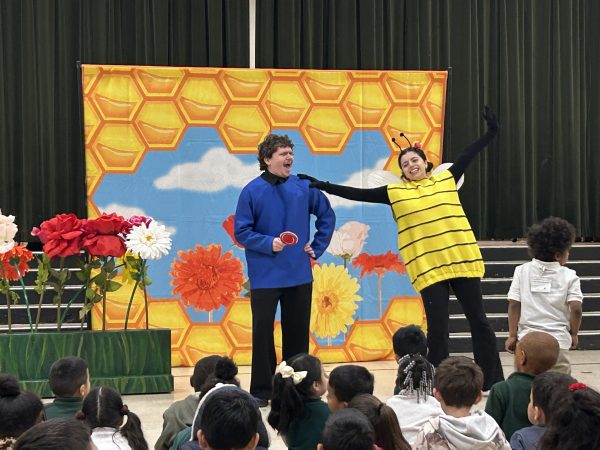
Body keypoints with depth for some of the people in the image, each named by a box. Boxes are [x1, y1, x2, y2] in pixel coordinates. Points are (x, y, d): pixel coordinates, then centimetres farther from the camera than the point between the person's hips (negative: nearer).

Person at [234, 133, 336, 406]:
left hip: (300, 275, 3)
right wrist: (269, 244, -18)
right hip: (265, 278, -3)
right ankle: (261, 391, 6)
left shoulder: (304, 188, 2)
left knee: (298, 332, 9)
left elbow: (327, 216, 15)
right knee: (263, 332, -1)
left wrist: (317, 247, 7)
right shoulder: (252, 191, -7)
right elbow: (241, 231, -5)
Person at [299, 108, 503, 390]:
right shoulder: (395, 192, 6)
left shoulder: (446, 180, 9)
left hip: (463, 261, 2)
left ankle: (493, 380, 13)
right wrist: (323, 186, 2)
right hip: (428, 268, -1)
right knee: (437, 327, -3)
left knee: (478, 320, 6)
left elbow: (468, 155, 14)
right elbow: (359, 195, 5)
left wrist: (490, 133, 8)